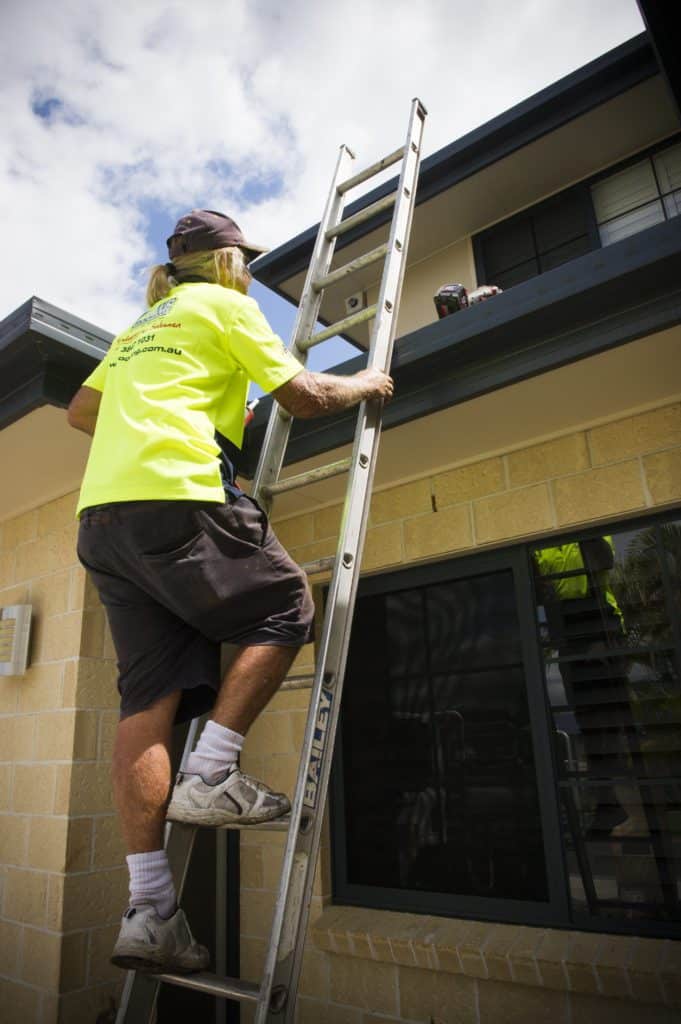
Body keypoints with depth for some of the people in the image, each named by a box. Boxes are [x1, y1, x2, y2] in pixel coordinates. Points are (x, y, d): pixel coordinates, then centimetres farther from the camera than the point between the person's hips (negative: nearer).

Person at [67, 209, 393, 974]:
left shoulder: (139, 328, 31)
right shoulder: (225, 306, 9)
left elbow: (80, 412, 33)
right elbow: (302, 397, 4)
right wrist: (364, 385, 21)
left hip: (100, 512, 8)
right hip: (171, 497, -8)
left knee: (149, 694, 1)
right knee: (284, 609, 6)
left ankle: (148, 909, 1)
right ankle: (209, 776, -4)